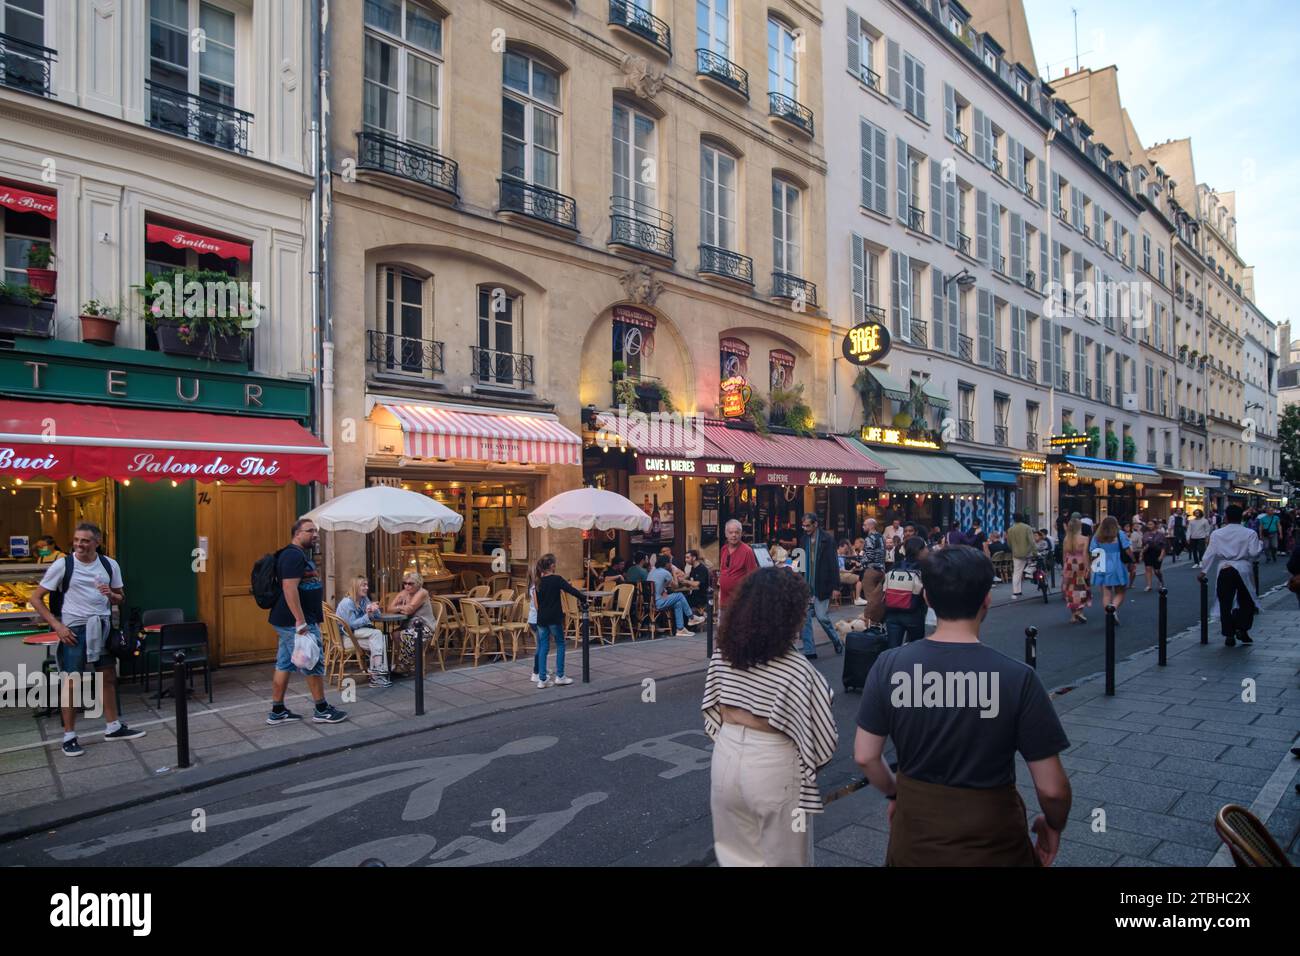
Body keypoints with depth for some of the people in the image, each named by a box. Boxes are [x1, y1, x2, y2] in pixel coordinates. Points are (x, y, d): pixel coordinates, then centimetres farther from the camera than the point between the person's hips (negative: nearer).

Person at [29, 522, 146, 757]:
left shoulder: (110, 565, 2)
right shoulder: (62, 565, -8)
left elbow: (120, 599, 12)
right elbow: (35, 598, -3)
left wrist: (111, 595, -13)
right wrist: (57, 626, -11)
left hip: (103, 627, 4)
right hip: (74, 630, -4)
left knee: (109, 676, 11)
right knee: (72, 681, -3)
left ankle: (113, 727, 23)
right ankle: (69, 737, 11)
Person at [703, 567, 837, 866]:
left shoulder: (721, 654, -7)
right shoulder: (796, 670, -23)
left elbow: (713, 711, 4)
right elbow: (821, 739, -16)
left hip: (726, 759, 5)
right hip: (772, 770, -5)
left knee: (735, 853, 24)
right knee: (781, 858, 18)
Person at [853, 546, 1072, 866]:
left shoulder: (890, 665, -14)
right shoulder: (1016, 677, -21)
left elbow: (865, 756, -6)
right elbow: (1051, 787, -13)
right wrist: (1054, 826, 7)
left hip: (915, 831, 1)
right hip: (989, 843, -1)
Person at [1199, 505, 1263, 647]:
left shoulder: (1217, 534, 1)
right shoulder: (1250, 533, -1)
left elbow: (1210, 554, 0)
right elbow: (1254, 553, -7)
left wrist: (1203, 572, 6)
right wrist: (1260, 545, 14)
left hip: (1224, 570, 0)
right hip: (1242, 570, 0)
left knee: (1225, 604, 6)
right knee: (1246, 601, 17)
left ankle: (1229, 636, 9)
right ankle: (1241, 629, 8)